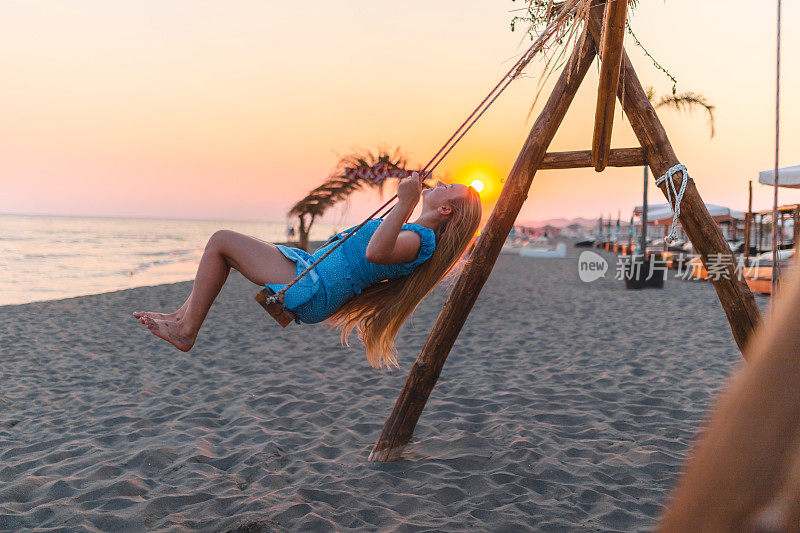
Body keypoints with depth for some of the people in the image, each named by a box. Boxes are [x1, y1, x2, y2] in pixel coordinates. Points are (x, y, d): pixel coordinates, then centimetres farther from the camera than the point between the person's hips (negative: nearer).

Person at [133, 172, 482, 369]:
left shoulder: (419, 239, -20)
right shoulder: (416, 233, 10)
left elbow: (376, 252, -41)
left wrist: (405, 202, -40)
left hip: (311, 291, -10)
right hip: (310, 267, 10)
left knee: (221, 241, -7)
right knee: (226, 244, 19)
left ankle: (186, 331, 3)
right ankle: (185, 315, 22)